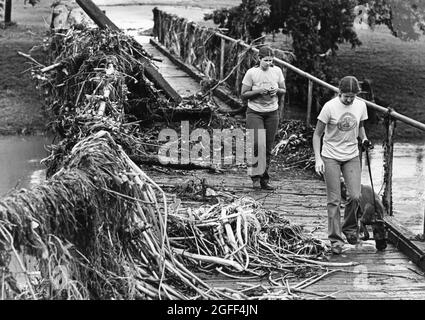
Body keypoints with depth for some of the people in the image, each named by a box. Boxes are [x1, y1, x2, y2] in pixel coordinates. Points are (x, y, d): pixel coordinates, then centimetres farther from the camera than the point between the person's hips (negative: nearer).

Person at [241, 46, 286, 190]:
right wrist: (259, 91, -19)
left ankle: (264, 180, 14)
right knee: (257, 143, -19)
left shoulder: (277, 71, 2)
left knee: (268, 148, 5)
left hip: (272, 113, 3)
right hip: (254, 113, -3)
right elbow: (243, 94, -5)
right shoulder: (251, 73, -8)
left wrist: (276, 90, -10)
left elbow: (283, 91, 13)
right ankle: (256, 177, -7)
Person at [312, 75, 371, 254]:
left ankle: (350, 228, 20)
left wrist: (364, 139, -3)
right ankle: (335, 240, 8)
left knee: (355, 196, -7)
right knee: (334, 200, -2)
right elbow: (317, 134, -8)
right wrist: (318, 159, -16)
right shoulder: (330, 107, -15)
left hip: (352, 156, 3)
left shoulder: (361, 106, -2)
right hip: (331, 157, -3)